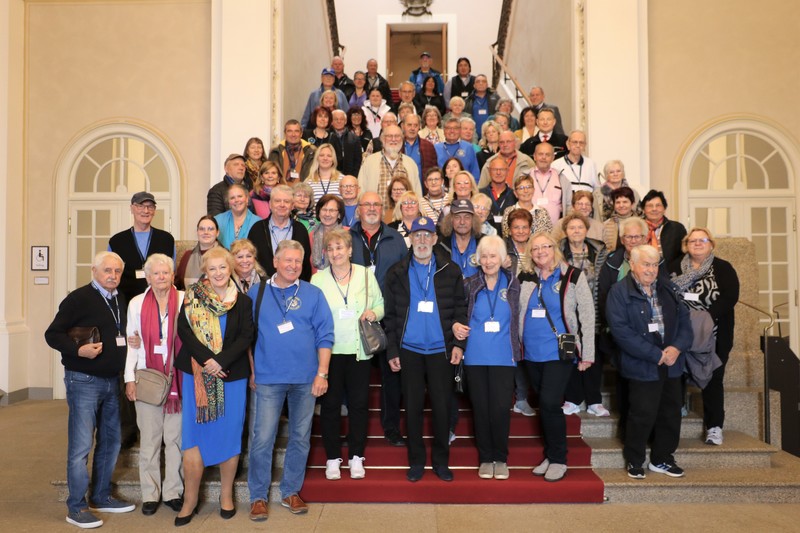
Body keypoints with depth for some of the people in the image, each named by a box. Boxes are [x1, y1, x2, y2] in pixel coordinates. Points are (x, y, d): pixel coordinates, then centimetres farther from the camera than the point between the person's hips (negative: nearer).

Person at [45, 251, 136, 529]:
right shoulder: (79, 299, -12)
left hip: (111, 381, 8)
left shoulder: (121, 300, 10)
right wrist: (79, 350, -26)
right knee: (81, 446, -3)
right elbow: (53, 334, -12)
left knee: (110, 442, 15)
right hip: (84, 381, -7)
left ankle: (101, 497, 29)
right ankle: (76, 507, 10)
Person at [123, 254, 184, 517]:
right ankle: (150, 493, 19)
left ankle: (173, 492, 17)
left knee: (175, 438, 5)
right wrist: (130, 378, 2)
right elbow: (131, 343, 8)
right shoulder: (137, 303, 8)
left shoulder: (185, 300, 0)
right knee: (149, 439, 7)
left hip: (178, 378, -1)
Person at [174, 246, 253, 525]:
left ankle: (226, 495, 21)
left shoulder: (243, 301, 3)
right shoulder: (192, 297, 3)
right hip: (197, 375, 0)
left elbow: (246, 336, -5)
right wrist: (205, 359, -18)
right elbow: (184, 329, -7)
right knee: (194, 435, 1)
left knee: (229, 435, 6)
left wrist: (221, 361, -17)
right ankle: (190, 500, 12)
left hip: (232, 376, 0)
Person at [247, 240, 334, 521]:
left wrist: (322, 373, -5)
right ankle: (258, 496, 14)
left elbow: (324, 336, 0)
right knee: (262, 439, -1)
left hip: (306, 378, 1)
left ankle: (291, 492, 25)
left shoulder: (313, 294, 3)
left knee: (300, 438, 10)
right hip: (268, 378, -1)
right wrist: (251, 371, 2)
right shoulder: (256, 293, 4)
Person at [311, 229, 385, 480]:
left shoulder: (366, 274, 4)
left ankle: (356, 457, 21)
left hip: (359, 350, 1)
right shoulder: (317, 279, 2)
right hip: (329, 350, -1)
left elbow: (380, 304, 11)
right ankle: (332, 458, 19)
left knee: (359, 403, 6)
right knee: (330, 404, 5)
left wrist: (374, 313, -10)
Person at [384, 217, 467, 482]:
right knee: (413, 406, 8)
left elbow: (460, 308, 4)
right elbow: (390, 315, 4)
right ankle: (416, 461, 22)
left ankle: (441, 460, 21)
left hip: (440, 349, 0)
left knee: (442, 406, 5)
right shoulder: (397, 273, 4)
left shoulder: (450, 271, 3)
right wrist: (392, 350, -1)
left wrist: (459, 343, -5)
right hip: (409, 350, 1)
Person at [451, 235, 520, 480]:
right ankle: (485, 458, 22)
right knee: (480, 408, 7)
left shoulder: (512, 284, 4)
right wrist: (455, 325, -9)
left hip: (503, 356, 0)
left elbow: (517, 319, 9)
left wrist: (518, 351, 4)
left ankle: (500, 458, 16)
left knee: (501, 408, -4)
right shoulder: (469, 284, 2)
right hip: (475, 356, 1)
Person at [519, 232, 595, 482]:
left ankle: (558, 460, 6)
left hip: (559, 352, -4)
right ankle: (551, 455, 25)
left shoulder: (573, 276, -3)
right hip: (532, 353, 4)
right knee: (544, 405, 12)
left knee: (549, 403, -11)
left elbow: (587, 315, -4)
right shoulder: (525, 279, 8)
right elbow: (517, 314, 14)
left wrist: (587, 353, -6)